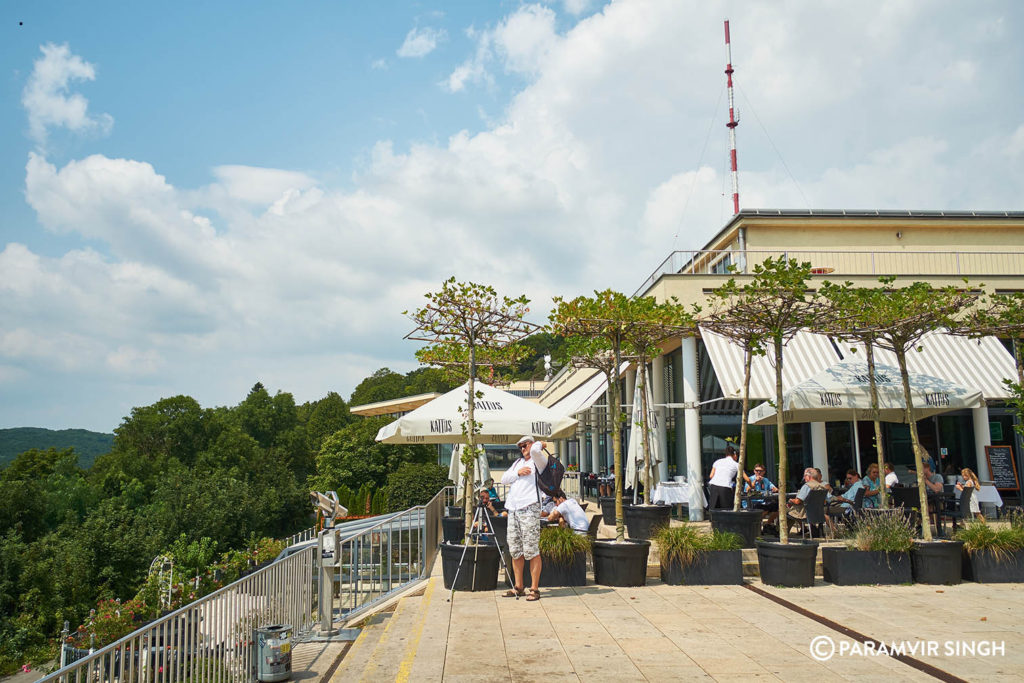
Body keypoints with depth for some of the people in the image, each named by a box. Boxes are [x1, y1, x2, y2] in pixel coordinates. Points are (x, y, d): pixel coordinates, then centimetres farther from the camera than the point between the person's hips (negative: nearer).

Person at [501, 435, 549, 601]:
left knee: (531, 550, -8)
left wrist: (539, 444, 0)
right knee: (515, 550, 8)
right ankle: (518, 587, 17)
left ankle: (535, 589, -3)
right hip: (513, 510, 7)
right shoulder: (518, 463, 25)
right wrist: (518, 473, 0)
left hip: (529, 509, -7)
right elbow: (504, 479, 15)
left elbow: (535, 450, -22)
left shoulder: (539, 461, 2)